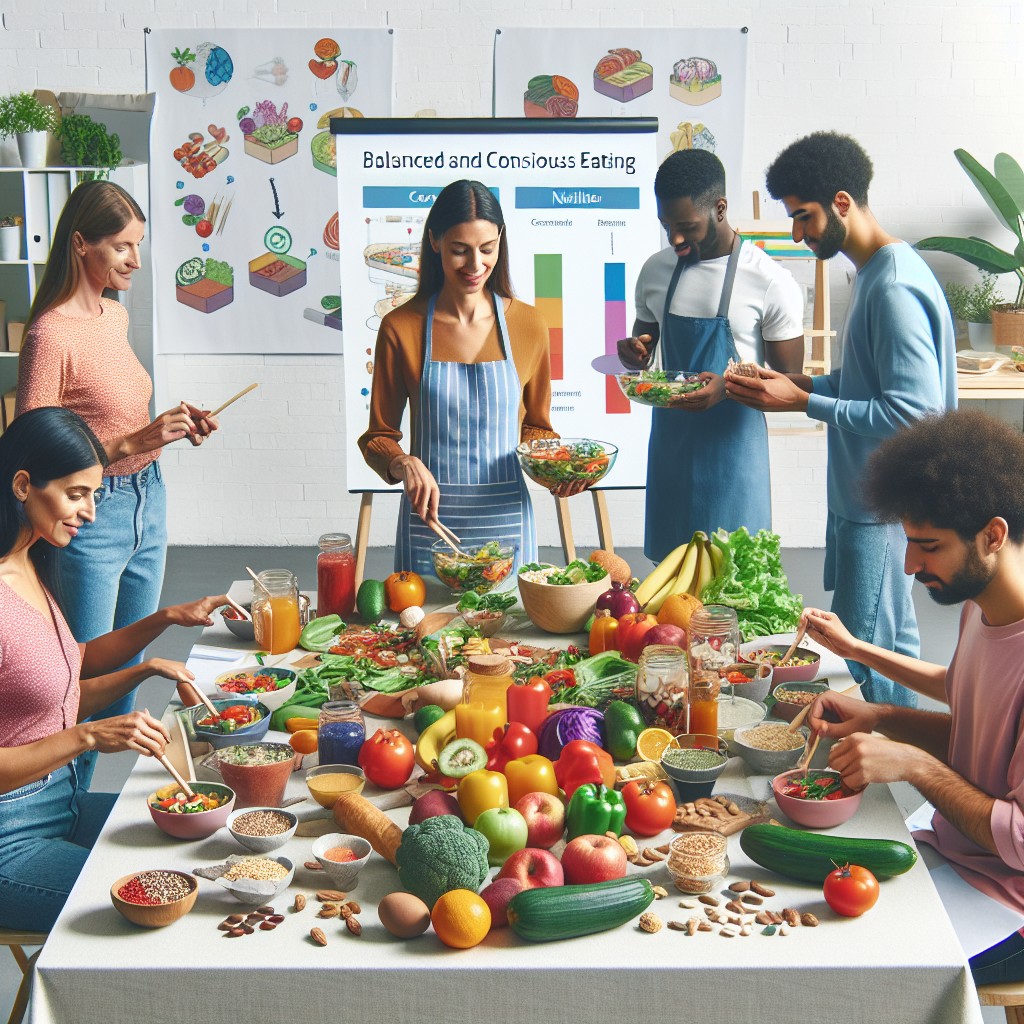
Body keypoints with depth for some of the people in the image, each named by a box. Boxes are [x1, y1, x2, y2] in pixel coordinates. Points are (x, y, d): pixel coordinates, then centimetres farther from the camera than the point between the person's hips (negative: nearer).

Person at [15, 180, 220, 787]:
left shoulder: (116, 316, 8)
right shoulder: (52, 332, -17)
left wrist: (173, 425, 5)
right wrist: (132, 443, -23)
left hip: (147, 501, 9)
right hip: (94, 515, -8)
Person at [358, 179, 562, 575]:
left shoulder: (528, 324, 1)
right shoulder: (400, 328, -3)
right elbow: (378, 436, 3)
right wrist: (404, 464, -17)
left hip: (504, 517, 1)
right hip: (429, 518, -1)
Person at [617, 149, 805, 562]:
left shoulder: (771, 283, -11)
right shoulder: (656, 272, 5)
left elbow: (788, 382, -7)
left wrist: (728, 386, -25)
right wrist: (632, 353, -6)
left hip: (732, 440, -5)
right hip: (669, 436, 5)